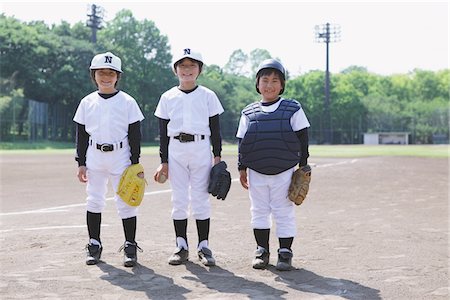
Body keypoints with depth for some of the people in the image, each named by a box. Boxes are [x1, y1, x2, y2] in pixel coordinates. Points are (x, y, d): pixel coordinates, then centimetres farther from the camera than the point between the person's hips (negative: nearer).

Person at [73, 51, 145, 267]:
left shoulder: (127, 102, -2)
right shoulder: (87, 102, 6)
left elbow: (135, 135, -1)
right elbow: (81, 135, 9)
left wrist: (135, 164, -5)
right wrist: (81, 163, 4)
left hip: (120, 156, -3)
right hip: (94, 157, 3)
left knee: (126, 202, -1)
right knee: (94, 200, 7)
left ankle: (130, 246, 9)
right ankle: (94, 245, 18)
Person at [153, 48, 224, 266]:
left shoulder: (208, 96, 5)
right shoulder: (168, 97, 7)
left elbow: (215, 129, 6)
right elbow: (163, 132, 7)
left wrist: (217, 156, -1)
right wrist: (164, 162, 3)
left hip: (201, 149, -1)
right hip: (176, 151, 2)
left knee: (201, 198, -1)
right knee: (179, 199, 4)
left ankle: (204, 246, 8)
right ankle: (181, 246, 12)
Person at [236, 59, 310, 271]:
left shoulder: (293, 110, -2)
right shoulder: (249, 113, 4)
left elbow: (302, 140, 0)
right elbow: (242, 143, 8)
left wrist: (303, 168, -2)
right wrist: (242, 169, 6)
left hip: (284, 172, -2)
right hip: (256, 173, 2)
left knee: (284, 213, 3)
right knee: (259, 212, 9)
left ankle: (285, 252, 14)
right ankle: (262, 250, 21)